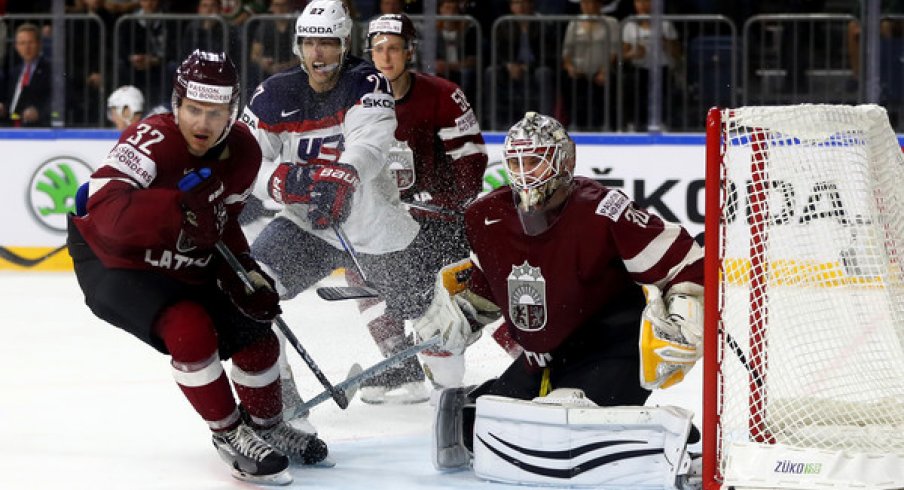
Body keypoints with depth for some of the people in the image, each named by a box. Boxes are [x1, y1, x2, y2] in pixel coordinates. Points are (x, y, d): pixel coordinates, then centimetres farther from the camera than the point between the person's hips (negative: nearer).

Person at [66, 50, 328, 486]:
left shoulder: (243, 153, -7)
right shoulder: (152, 140, -31)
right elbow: (105, 210, -46)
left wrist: (241, 269, -5)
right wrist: (180, 208, -53)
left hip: (186, 268, 7)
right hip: (113, 265, -7)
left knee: (254, 332, 3)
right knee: (190, 329, -27)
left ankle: (266, 425, 32)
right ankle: (229, 434, -7)